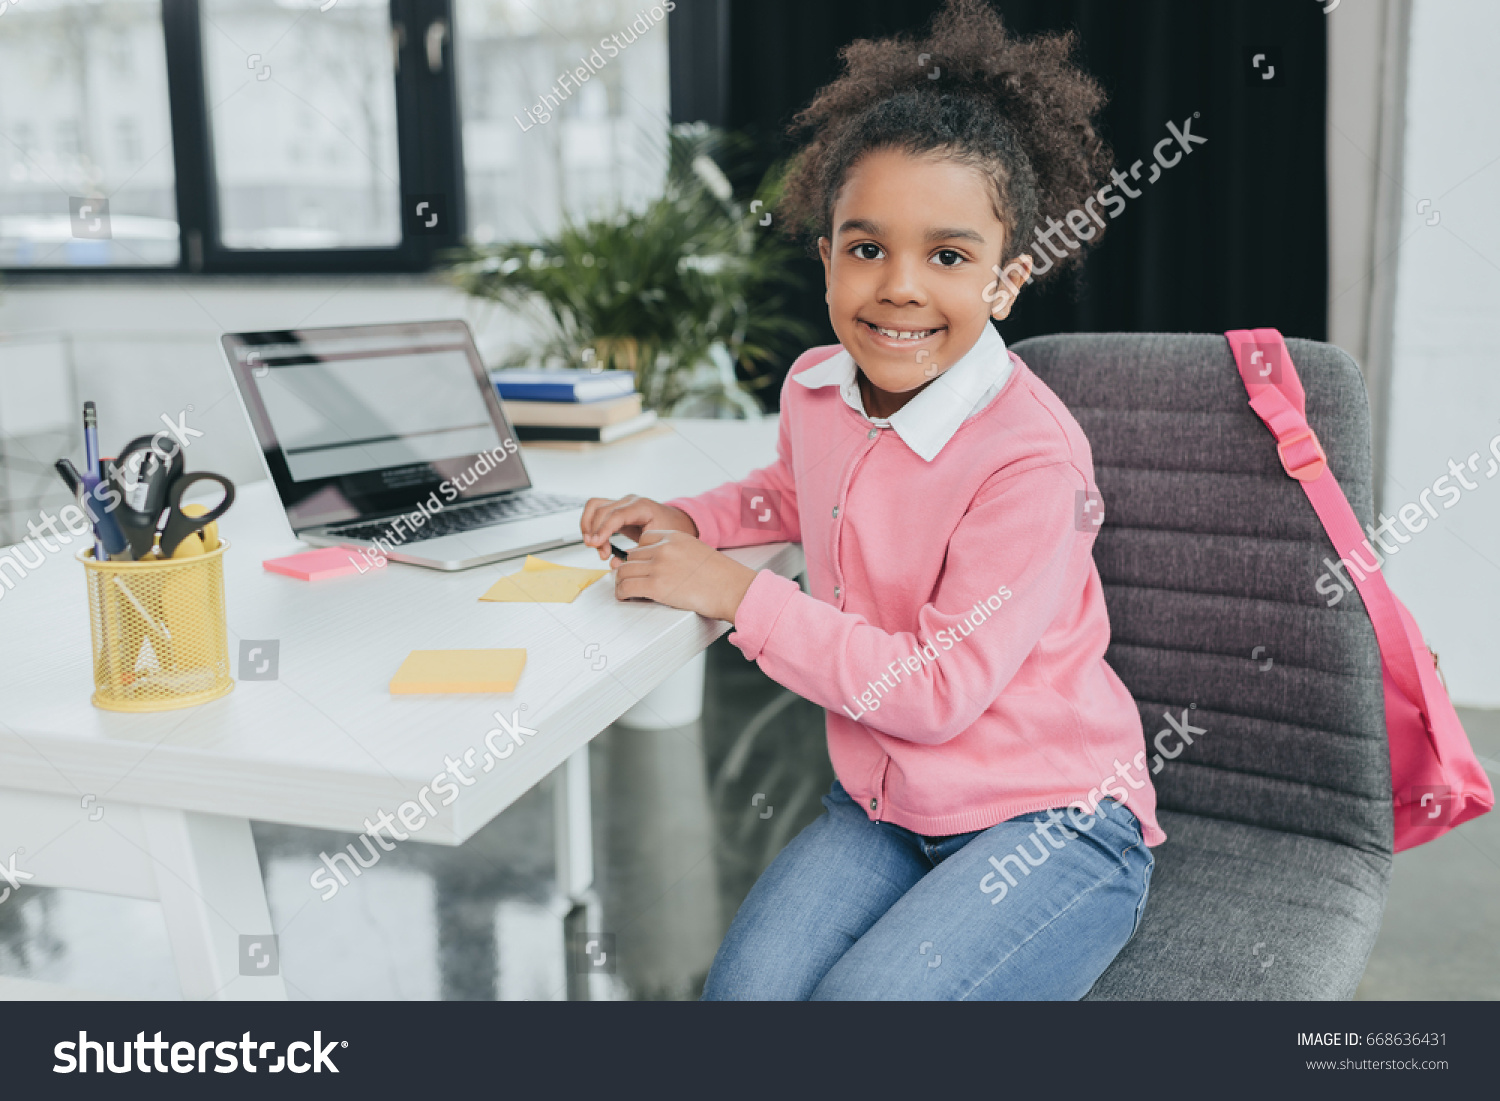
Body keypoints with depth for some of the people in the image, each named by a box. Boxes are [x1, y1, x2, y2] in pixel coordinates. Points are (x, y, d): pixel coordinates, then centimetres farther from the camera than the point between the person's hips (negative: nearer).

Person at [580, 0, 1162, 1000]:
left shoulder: (1030, 456, -23)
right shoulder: (814, 387, -1)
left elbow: (939, 689, -23)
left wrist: (736, 592, -20)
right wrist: (691, 520, 7)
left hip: (1051, 821, -5)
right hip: (881, 805, 5)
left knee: (865, 995, -26)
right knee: (743, 990, -18)